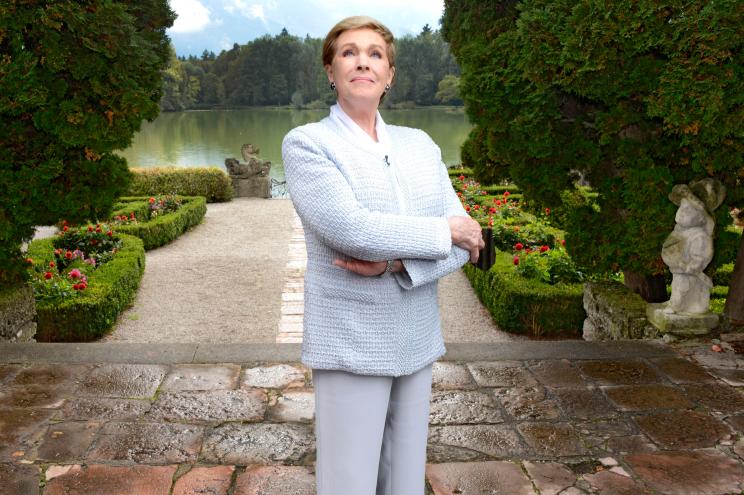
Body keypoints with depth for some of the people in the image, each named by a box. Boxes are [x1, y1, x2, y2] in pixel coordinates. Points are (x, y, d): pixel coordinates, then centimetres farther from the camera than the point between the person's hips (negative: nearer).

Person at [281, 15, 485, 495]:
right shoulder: (306, 144, -5)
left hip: (416, 341, 5)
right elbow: (349, 228, -21)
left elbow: (463, 244, 1)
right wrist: (446, 230, -12)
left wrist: (395, 263, -17)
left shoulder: (421, 144, 8)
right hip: (352, 344, -4)